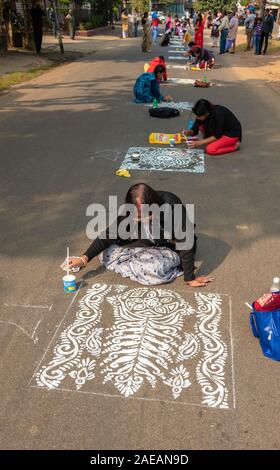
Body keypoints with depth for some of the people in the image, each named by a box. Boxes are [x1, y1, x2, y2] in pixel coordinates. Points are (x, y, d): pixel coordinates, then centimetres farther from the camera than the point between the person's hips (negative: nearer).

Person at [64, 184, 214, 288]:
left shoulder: (172, 206, -35)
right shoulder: (131, 212, -21)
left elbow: (185, 242, -31)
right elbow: (110, 234, -16)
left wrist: (189, 279, -27)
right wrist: (84, 259, -25)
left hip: (172, 249, -3)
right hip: (149, 244, 4)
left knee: (157, 267, -36)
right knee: (106, 253, -9)